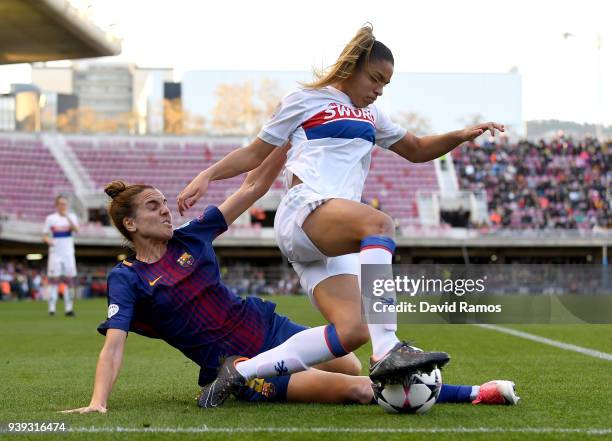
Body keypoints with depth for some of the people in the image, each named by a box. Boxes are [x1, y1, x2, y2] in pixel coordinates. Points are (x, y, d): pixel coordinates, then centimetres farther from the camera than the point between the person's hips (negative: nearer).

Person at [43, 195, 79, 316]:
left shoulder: (72, 217, 6)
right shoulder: (50, 218, 2)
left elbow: (76, 230, -12)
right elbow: (44, 236, 3)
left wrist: (67, 217, -23)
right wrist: (48, 240, -20)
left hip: (68, 253, 2)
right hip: (55, 253, -2)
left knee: (70, 280, 1)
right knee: (54, 279, -7)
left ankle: (68, 308, 6)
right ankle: (51, 308, -4)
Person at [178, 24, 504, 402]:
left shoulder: (371, 115, 32)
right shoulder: (305, 100, 13)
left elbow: (417, 150, 38)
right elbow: (256, 153, 16)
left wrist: (460, 136, 20)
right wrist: (207, 176, 2)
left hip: (334, 243, 7)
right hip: (304, 211, -7)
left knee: (351, 332, -18)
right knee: (380, 223, -38)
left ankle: (240, 371, -11)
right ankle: (387, 351, -52)